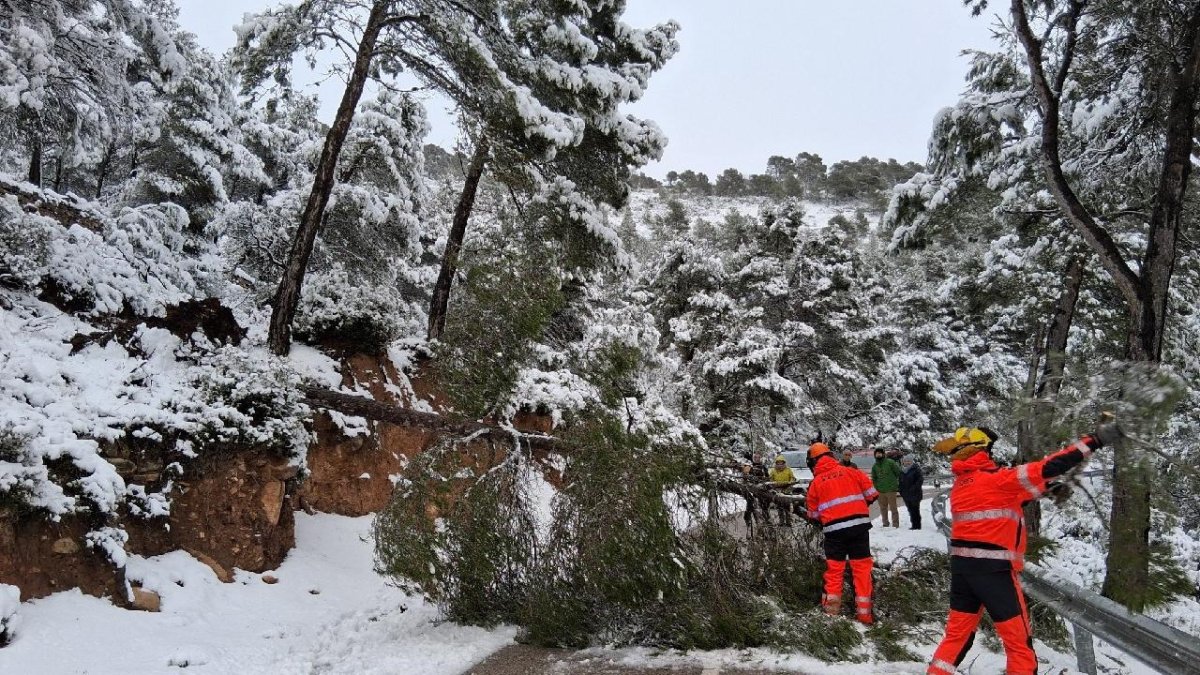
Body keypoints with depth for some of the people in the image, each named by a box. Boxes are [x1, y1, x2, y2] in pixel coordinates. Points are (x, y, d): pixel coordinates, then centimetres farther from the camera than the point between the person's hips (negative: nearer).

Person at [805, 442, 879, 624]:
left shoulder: (816, 483, 5)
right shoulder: (851, 472, 6)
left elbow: (813, 514, 10)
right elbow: (871, 494, 8)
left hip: (834, 529, 0)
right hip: (859, 524, 1)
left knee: (834, 568, 13)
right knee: (861, 566, 6)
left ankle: (832, 609, 15)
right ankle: (864, 611, 5)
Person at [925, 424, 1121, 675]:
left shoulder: (960, 484, 11)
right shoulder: (996, 478, -10)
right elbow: (1046, 468, -14)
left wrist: (1042, 489, 18)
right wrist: (1095, 440, -12)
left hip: (961, 565, 7)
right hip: (992, 568, -7)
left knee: (958, 633, 16)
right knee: (1018, 641, 5)